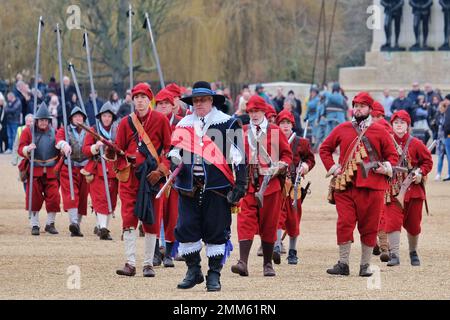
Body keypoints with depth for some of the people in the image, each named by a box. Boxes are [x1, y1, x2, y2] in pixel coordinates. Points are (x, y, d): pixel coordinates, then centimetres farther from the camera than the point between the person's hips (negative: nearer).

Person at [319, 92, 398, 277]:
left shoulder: (379, 131, 7)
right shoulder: (342, 129, 10)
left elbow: (392, 155, 11)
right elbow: (325, 149, 18)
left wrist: (385, 168, -8)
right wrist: (332, 167, 5)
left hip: (372, 187, -1)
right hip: (345, 185, 1)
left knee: (369, 227, 3)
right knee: (344, 224, -5)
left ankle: (365, 265, 12)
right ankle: (343, 264, 2)